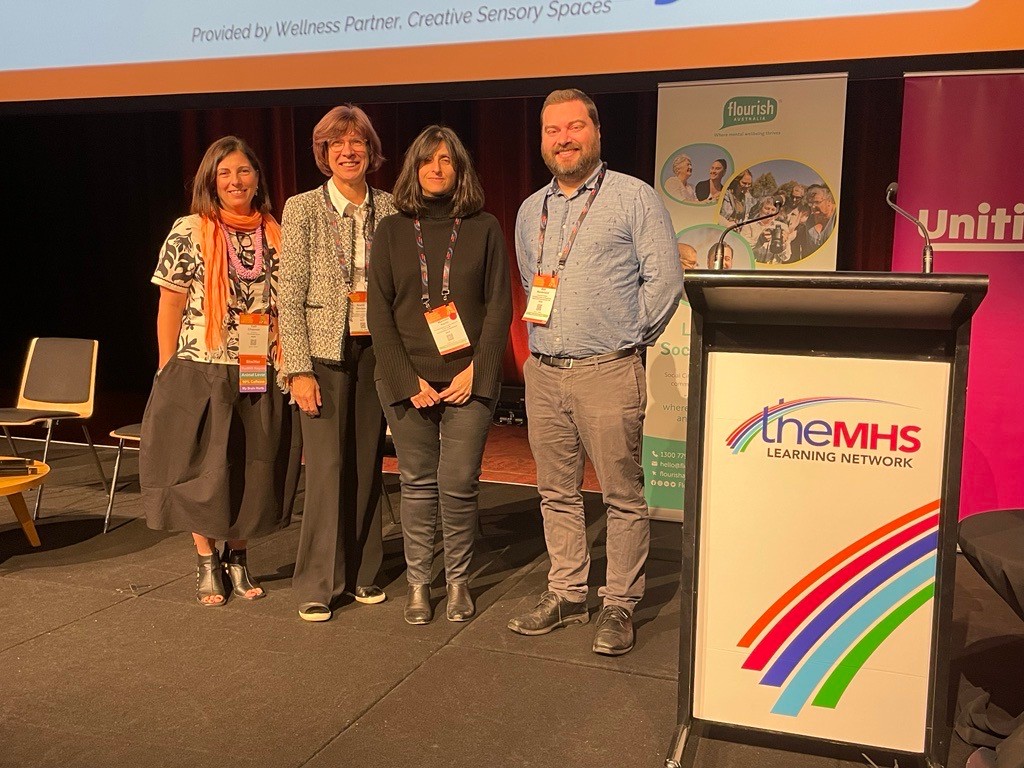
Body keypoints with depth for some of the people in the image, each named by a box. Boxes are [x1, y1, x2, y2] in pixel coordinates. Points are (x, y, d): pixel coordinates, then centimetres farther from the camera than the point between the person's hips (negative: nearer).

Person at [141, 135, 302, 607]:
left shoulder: (275, 236, 6)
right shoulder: (189, 233, -3)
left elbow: (286, 306, 9)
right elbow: (170, 308, -2)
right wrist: (168, 375, -4)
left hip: (261, 377, 3)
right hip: (202, 373, -3)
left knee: (254, 471, 9)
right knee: (204, 471, 5)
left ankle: (236, 557, 28)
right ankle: (206, 564, 22)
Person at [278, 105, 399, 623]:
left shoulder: (388, 209, 6)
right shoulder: (302, 209, -2)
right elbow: (290, 296, -5)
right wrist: (299, 370, -11)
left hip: (376, 352, 3)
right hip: (325, 352, -3)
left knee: (368, 464, 8)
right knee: (327, 467, -4)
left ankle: (362, 572, 23)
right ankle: (318, 584, 9)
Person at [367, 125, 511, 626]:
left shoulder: (484, 229, 6)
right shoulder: (392, 232, 7)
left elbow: (499, 307, 3)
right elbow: (378, 312, 3)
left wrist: (476, 372, -8)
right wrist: (408, 379, -6)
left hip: (468, 378, -1)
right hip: (408, 379, 1)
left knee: (459, 484, -3)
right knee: (417, 483, 5)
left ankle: (458, 580, 15)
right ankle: (417, 581, 18)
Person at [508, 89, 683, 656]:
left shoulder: (635, 198, -2)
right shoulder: (530, 211, 16)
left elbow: (665, 278, -4)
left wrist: (628, 336, -1)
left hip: (607, 372, -6)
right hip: (543, 374, 6)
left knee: (622, 495, 0)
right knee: (557, 493, 12)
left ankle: (620, 605, 12)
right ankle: (565, 594, 24)